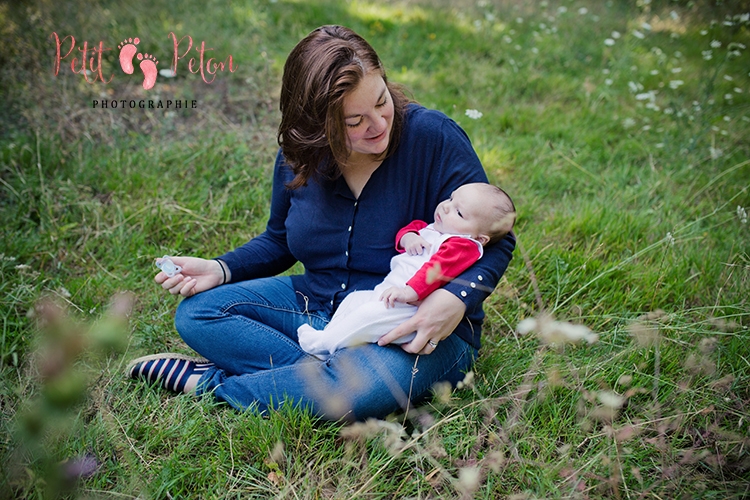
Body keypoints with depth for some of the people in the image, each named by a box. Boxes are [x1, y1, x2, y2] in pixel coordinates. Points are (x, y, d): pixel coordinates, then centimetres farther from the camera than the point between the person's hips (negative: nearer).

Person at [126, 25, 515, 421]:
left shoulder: (433, 136, -18)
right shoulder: (298, 155, -4)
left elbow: (495, 240, -14)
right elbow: (278, 242, 14)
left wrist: (456, 299, -33)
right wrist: (220, 269, -4)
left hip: (416, 329, -4)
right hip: (318, 307, 5)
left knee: (368, 387, -37)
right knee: (195, 313, -5)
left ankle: (212, 383, -13)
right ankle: (332, 376, -17)